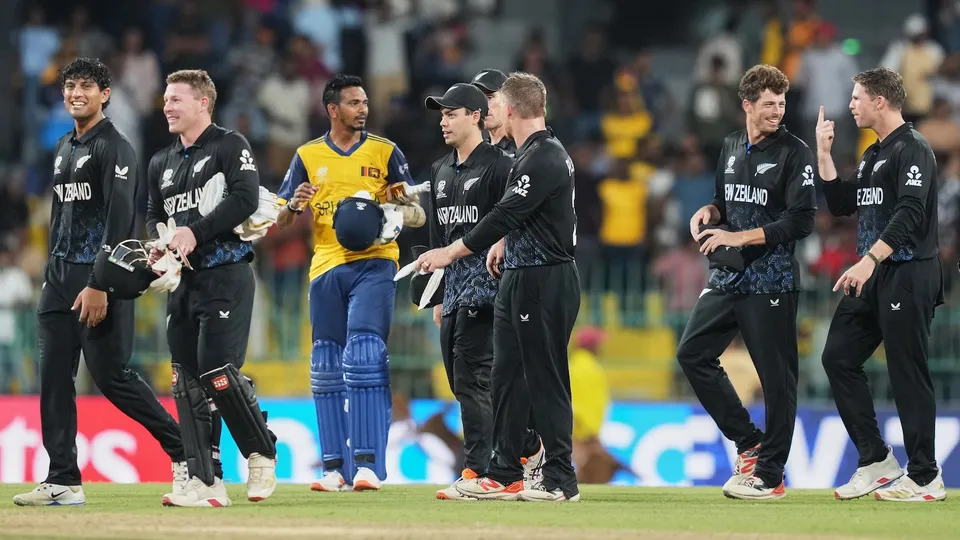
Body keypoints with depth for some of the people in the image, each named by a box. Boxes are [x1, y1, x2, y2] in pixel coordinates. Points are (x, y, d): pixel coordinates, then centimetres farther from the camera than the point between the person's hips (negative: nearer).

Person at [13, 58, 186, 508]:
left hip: (99, 280, -8)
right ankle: (63, 482, 1)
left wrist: (99, 285, -22)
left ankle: (184, 451, 6)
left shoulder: (114, 149, -8)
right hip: (60, 278, 8)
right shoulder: (63, 150, 18)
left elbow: (118, 222, -16)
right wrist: (53, 276, 19)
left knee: (112, 376, -8)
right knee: (54, 378, 1)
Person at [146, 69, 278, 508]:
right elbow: (154, 215, 27)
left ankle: (262, 454, 6)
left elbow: (246, 199, -16)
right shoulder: (161, 163, 19)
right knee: (187, 381, 1)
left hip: (226, 276, -7)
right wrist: (158, 244, 5)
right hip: (183, 280, 7)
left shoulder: (230, 147, -3)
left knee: (217, 372, -15)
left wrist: (196, 231, -20)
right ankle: (206, 483, 1)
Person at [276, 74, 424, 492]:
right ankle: (335, 467, 9)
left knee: (364, 357, -16)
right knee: (327, 369, 3)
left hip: (374, 264, -3)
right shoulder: (308, 156, 11)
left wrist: (393, 213, -17)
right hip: (326, 268, 3)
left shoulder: (385, 153, 7)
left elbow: (418, 215, 5)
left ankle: (368, 463, -18)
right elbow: (280, 222, 11)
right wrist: (294, 206, -12)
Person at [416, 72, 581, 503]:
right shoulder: (535, 153, 14)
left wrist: (452, 252, -22)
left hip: (545, 282, -11)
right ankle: (505, 475, 16)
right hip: (519, 279, 11)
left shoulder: (543, 158, -18)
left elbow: (506, 215, -23)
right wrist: (506, 243, 39)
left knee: (545, 378, -7)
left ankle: (560, 480, -3)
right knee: (508, 377, 12)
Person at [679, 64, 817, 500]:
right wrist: (709, 212, 3)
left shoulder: (793, 153, -8)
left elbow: (801, 222, -15)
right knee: (693, 352, 5)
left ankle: (770, 474, 3)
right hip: (728, 277, 7)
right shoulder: (732, 147, 13)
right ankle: (749, 443, 13)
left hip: (771, 280, -7)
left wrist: (739, 237, -18)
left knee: (776, 375, -3)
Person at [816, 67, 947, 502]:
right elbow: (841, 205, 22)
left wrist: (870, 259, -31)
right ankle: (875, 460, 10)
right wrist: (824, 154, 13)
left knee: (908, 373, -6)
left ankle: (925, 477, 1)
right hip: (874, 276, 10)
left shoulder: (912, 149, -11)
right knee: (838, 357, 5)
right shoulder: (873, 155, 18)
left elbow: (910, 213, -23)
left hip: (908, 275, -10)